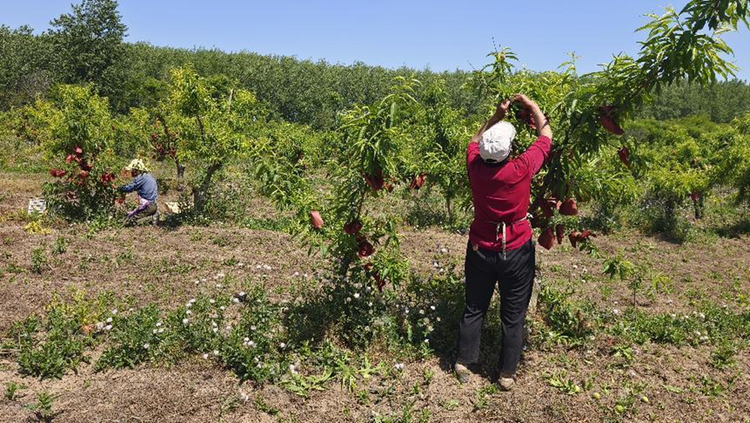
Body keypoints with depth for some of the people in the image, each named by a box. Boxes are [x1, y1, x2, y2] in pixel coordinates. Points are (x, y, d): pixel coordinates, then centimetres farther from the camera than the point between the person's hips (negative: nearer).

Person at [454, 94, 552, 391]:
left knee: (474, 309, 18)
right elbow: (546, 135, -4)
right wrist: (531, 106, 8)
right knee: (513, 316, 11)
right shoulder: (521, 169, -22)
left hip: (480, 249, 3)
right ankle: (507, 374, 23)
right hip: (516, 252, -3)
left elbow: (476, 140, 12)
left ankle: (464, 364, 29)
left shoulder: (474, 165, -14)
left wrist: (497, 115, 10)